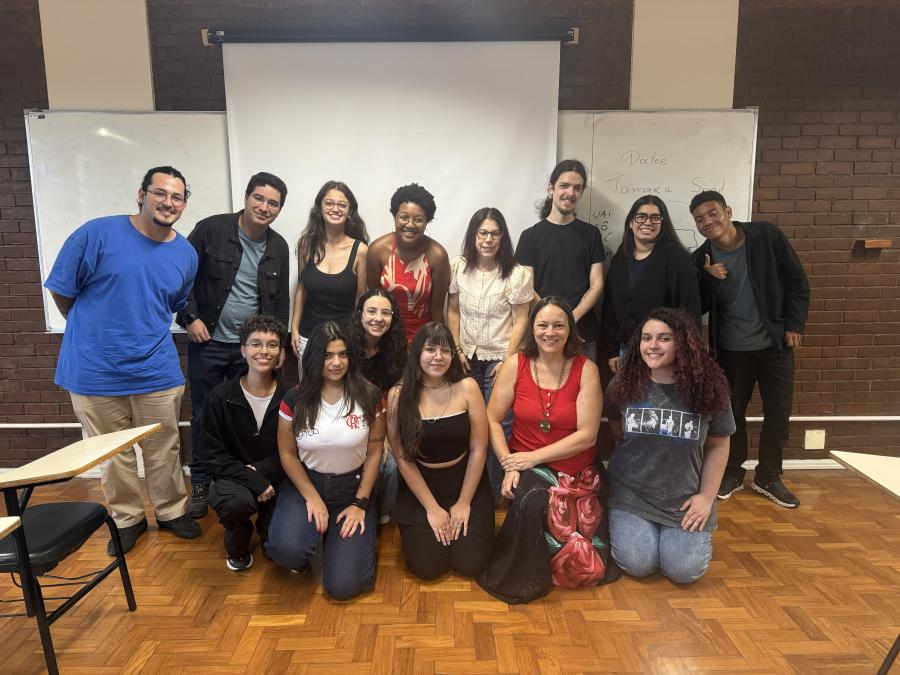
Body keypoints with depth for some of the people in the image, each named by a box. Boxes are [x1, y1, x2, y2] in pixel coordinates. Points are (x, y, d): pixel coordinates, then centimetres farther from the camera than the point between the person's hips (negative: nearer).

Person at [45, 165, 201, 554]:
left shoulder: (186, 255, 2)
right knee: (113, 455, 13)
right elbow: (61, 292, -2)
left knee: (164, 451, 13)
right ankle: (127, 519, 33)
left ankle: (171, 511, 34)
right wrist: (94, 332, 9)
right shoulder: (97, 233, -11)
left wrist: (143, 331, 13)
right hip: (95, 372, -2)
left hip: (156, 372, 2)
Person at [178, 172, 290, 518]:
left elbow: (280, 301, 10)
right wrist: (190, 317, -11)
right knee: (204, 416, 8)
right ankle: (200, 485, 23)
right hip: (207, 342, -2)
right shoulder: (211, 229, -8)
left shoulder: (279, 248, 3)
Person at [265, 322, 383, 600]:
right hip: (306, 484, 1)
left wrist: (360, 504, -7)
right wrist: (312, 498, -9)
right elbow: (287, 454, -2)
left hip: (353, 488, 0)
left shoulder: (368, 396, -10)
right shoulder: (295, 398, -8)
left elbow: (374, 452, -4)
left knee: (343, 586, -11)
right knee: (286, 550, -29)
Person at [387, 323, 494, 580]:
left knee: (469, 564, -7)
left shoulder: (467, 387, -11)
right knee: (426, 567, -9)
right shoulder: (398, 395, -11)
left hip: (465, 483, 0)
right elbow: (402, 458, -8)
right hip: (419, 486, 0)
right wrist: (432, 508, -8)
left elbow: (478, 449, -7)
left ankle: (461, 519, 24)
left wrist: (463, 503, -7)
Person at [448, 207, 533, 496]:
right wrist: (457, 350, 0)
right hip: (468, 356, 3)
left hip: (499, 358, -3)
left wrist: (508, 359, -11)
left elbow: (520, 321, -7)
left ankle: (497, 487, 17)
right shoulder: (458, 266, -1)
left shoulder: (516, 274, -10)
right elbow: (453, 312, 6)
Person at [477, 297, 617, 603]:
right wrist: (508, 465, -17)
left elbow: (586, 435, -13)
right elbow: (492, 420, -4)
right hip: (526, 466, 0)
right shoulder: (516, 364, -5)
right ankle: (521, 578, -4)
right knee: (531, 500, -33)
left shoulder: (586, 369, -8)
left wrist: (532, 457, -17)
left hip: (577, 472, 0)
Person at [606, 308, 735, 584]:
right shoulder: (624, 383, -8)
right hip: (631, 494, 0)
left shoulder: (708, 387, -8)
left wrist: (706, 496, -2)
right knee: (637, 565, -13)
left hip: (685, 499, 0)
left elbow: (718, 445, 1)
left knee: (684, 571, -8)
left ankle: (695, 535, 25)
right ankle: (624, 529, 22)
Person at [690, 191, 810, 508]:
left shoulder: (766, 236, -11)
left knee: (778, 413, 6)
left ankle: (768, 477, 24)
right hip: (731, 348, 1)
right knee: (731, 411, 10)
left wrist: (794, 324, -8)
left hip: (775, 343, -1)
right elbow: (699, 307, -6)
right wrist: (709, 279, -22)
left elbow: (797, 280, -5)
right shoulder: (701, 259, -7)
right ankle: (732, 472, 28)